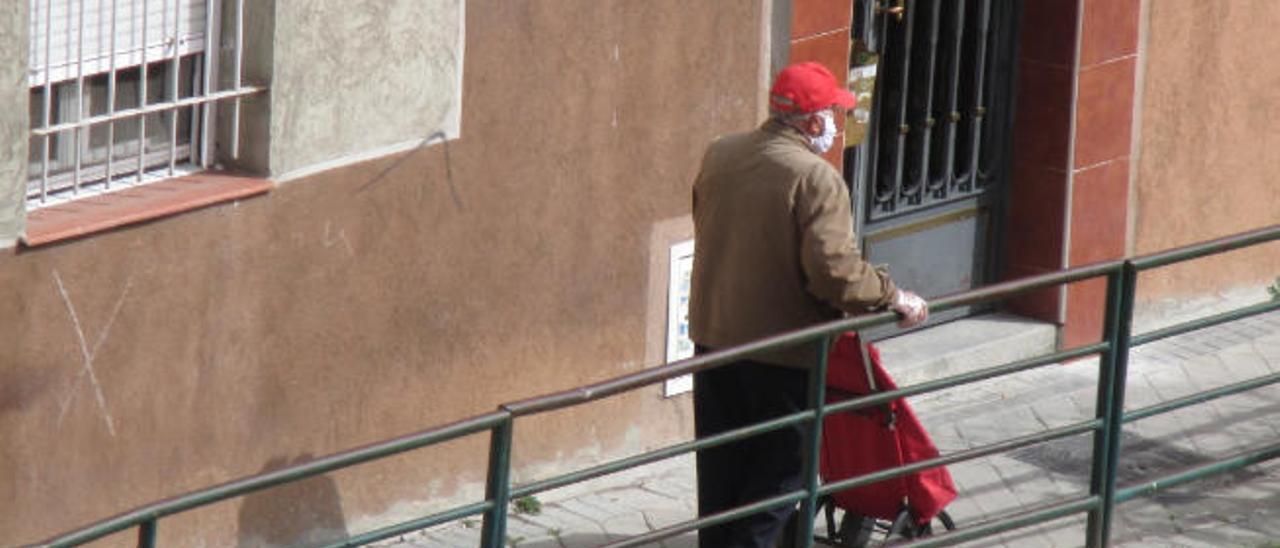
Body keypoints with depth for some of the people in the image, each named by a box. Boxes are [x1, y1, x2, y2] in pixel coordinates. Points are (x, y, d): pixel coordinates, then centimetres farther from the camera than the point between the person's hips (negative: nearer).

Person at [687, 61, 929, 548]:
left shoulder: (718, 156, 3)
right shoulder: (816, 179, -19)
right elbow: (834, 272, -24)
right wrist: (895, 298, -11)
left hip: (712, 336, 7)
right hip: (783, 349, -6)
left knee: (720, 468, 17)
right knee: (781, 470, 7)